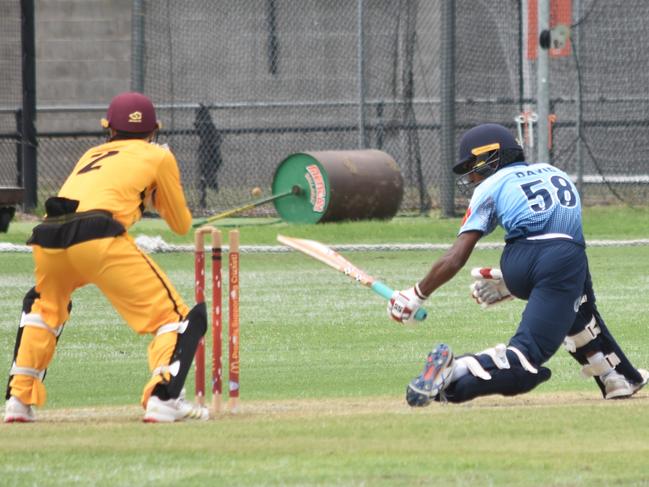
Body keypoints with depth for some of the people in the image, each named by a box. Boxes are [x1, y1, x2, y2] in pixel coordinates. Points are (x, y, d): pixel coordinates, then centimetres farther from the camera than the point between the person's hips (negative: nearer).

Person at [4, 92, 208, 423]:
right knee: (174, 314, 1)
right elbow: (181, 225, 27)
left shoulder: (92, 154, 35)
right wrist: (155, 196, 45)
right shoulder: (158, 156, 22)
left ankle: (19, 399, 24)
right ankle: (163, 398, -20)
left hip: (47, 235, 5)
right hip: (97, 236, -5)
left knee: (43, 306, 34)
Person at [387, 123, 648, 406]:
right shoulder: (555, 173, 31)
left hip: (517, 267, 0)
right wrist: (508, 285, 33)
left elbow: (456, 258, 9)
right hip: (564, 260, 0)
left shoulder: (490, 187, 17)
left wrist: (417, 296, 17)